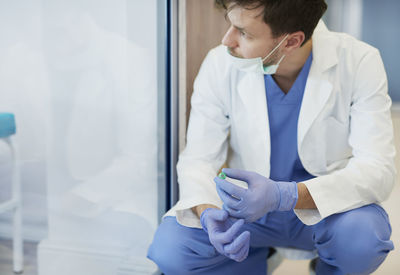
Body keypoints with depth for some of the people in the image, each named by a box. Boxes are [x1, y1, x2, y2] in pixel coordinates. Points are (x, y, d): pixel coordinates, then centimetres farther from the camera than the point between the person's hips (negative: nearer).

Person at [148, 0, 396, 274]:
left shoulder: (360, 63, -18)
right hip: (247, 205, 2)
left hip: (329, 208, -1)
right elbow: (198, 159, -9)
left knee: (363, 236, -35)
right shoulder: (220, 64, -13)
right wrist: (207, 212, -33)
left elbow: (377, 169, -23)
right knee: (169, 247, -22)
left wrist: (283, 196, -38)